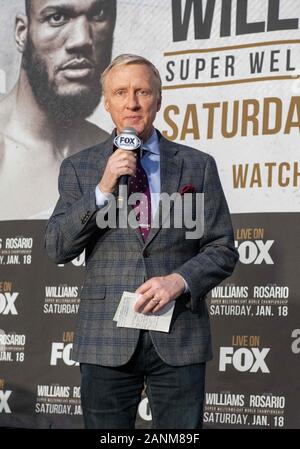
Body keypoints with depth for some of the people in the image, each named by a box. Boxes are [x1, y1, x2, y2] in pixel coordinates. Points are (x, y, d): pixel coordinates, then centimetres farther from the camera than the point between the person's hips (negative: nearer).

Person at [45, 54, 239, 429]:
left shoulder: (197, 166, 7)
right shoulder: (79, 168, 8)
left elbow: (222, 249, 7)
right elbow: (56, 248, 0)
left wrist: (179, 280, -12)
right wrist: (103, 190, -11)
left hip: (179, 340, 0)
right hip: (106, 341, 0)